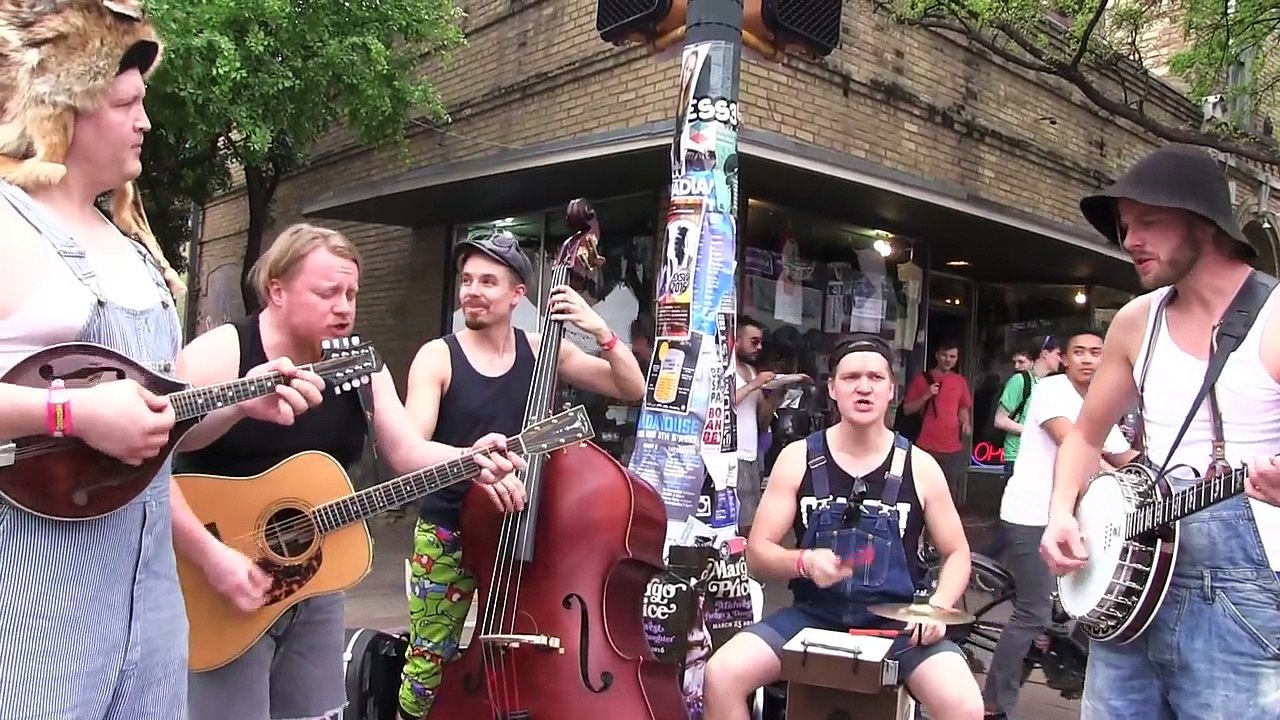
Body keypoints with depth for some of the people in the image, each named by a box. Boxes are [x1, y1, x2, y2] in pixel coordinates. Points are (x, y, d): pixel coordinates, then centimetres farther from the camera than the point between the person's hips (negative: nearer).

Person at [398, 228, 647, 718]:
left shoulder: (543, 352, 0)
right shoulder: (437, 357, -6)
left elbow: (632, 389, 0)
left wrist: (601, 331, -15)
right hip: (448, 535, -2)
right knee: (429, 665, 4)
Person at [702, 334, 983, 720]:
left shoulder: (919, 466, -1)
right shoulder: (798, 458, -2)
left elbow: (957, 554, 9)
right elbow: (757, 554, -1)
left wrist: (938, 606, -10)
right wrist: (803, 562, -22)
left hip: (896, 620, 0)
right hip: (812, 615, 0)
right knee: (721, 675, -21)